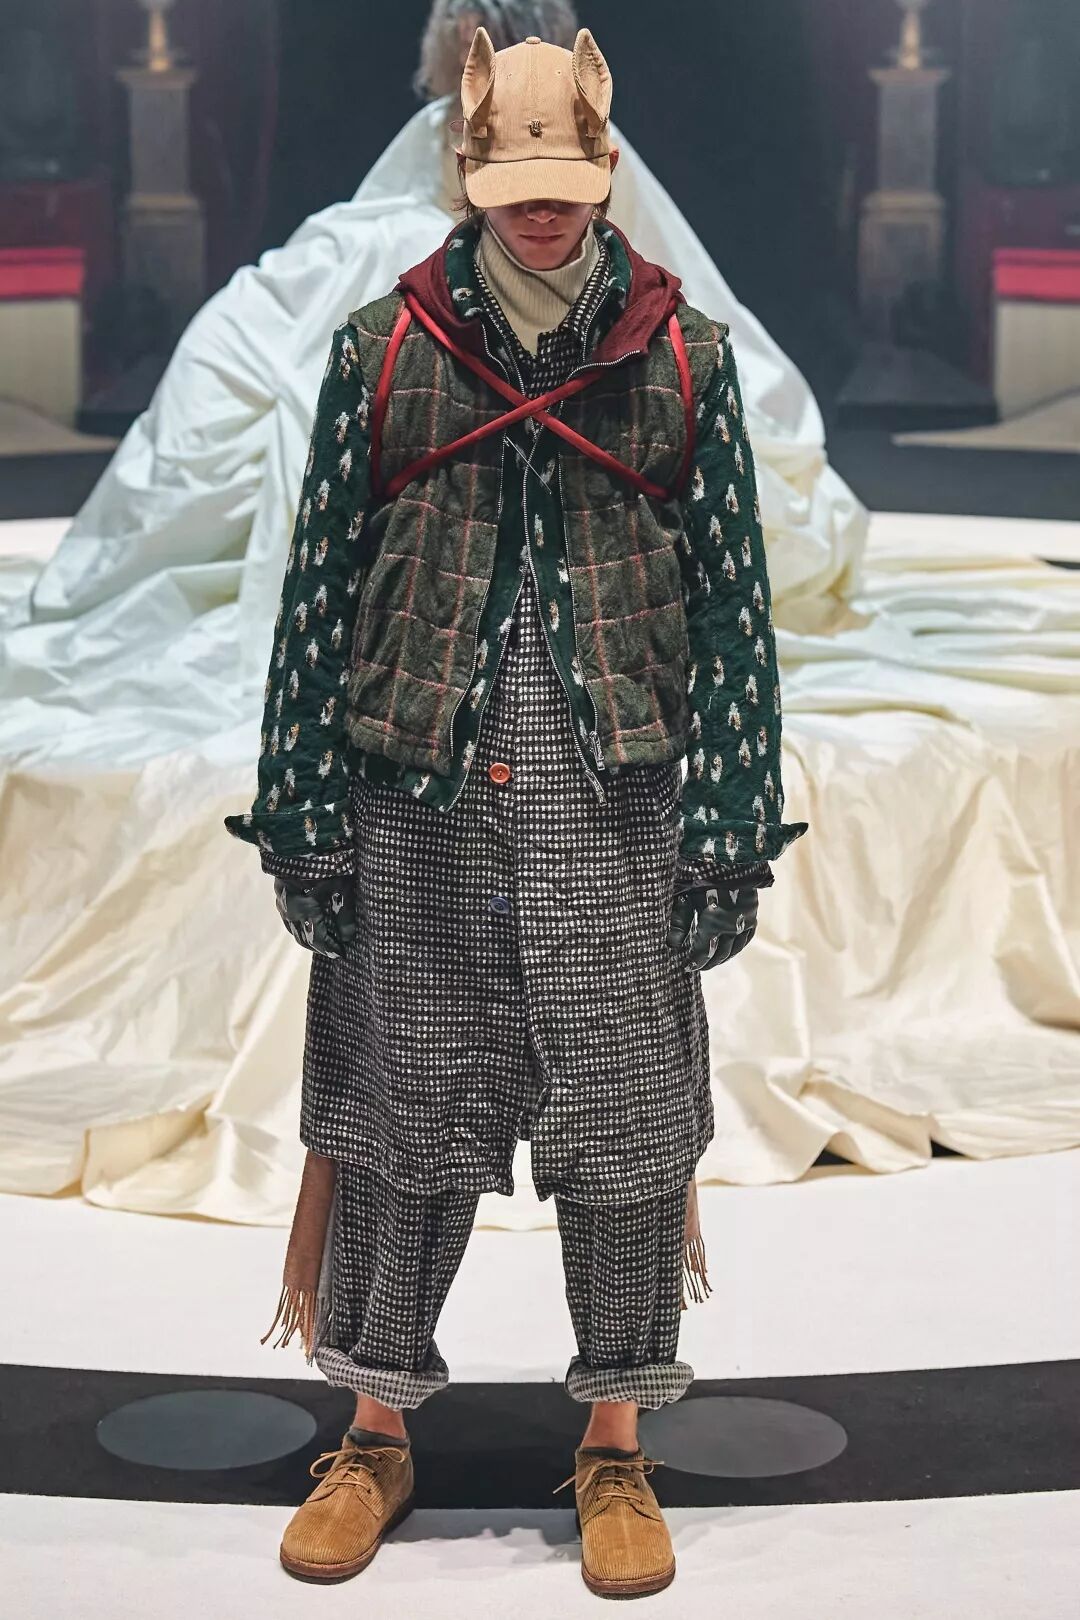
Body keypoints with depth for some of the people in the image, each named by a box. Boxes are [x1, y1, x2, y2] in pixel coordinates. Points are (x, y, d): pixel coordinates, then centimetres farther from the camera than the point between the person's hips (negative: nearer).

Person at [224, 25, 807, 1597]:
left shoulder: (684, 356, 4)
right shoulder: (383, 350, 4)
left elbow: (734, 598, 4)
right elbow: (319, 585, 5)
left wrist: (731, 827, -2)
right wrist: (303, 818, 0)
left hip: (615, 803, 0)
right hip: (419, 801, 0)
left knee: (624, 1116, 4)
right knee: (402, 1109, 7)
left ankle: (615, 1447, 18)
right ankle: (377, 1430, 22)